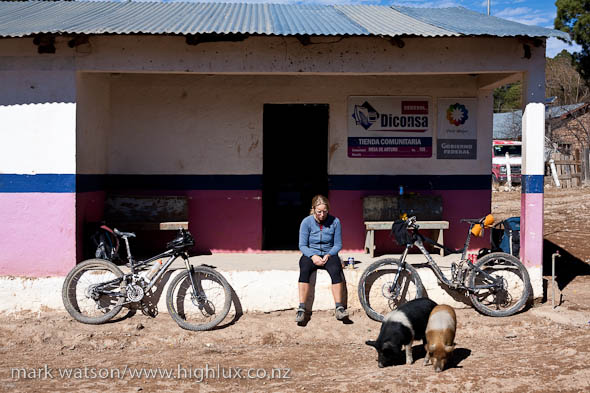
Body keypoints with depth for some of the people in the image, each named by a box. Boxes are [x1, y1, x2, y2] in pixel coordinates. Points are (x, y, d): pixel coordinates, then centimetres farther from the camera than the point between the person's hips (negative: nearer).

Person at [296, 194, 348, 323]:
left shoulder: (335, 222, -3)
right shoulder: (306, 222, -5)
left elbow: (338, 245, 3)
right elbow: (302, 245, -3)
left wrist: (328, 255, -15)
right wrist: (313, 256, -20)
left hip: (329, 254, 0)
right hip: (310, 254, 0)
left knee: (335, 270, -32)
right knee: (304, 270, -33)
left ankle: (339, 308, -29)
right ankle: (301, 309, -33)